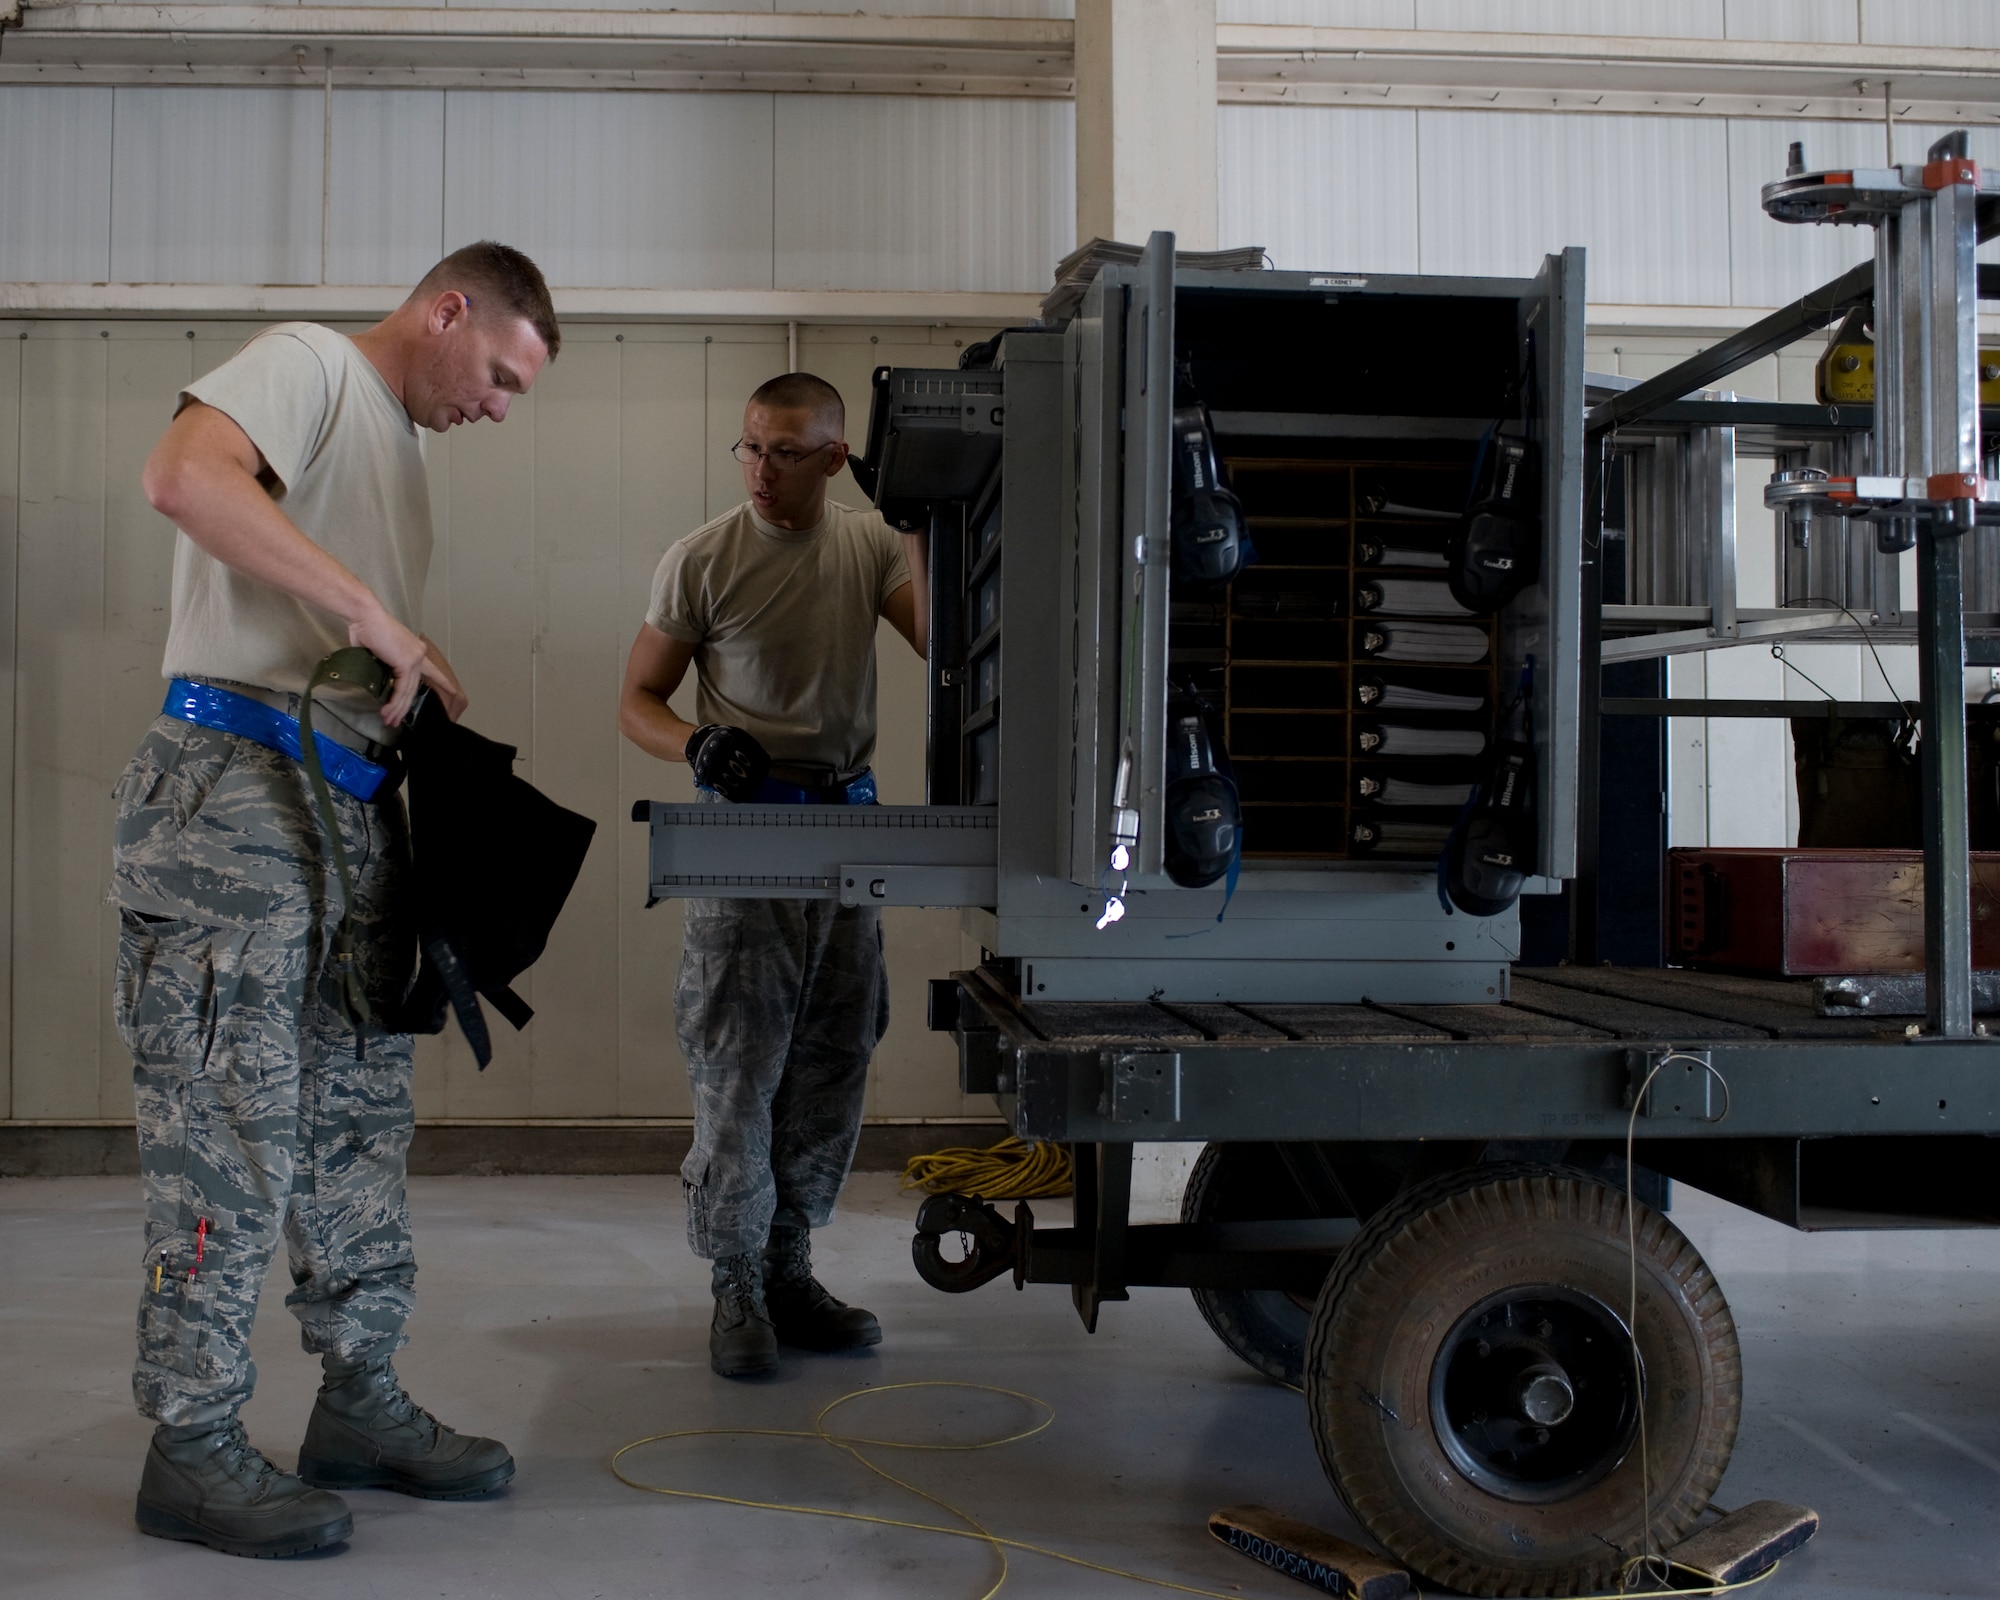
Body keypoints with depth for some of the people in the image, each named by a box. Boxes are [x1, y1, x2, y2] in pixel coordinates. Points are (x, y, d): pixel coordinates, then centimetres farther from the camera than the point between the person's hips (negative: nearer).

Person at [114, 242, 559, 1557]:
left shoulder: (399, 445, 25)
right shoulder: (309, 365, -3)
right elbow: (184, 475, -24)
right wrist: (370, 607, -22)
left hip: (353, 804, 10)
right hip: (240, 788, -9)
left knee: (359, 1124, 12)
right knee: (230, 1131, -6)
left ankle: (361, 1405, 22)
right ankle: (194, 1446, 3)